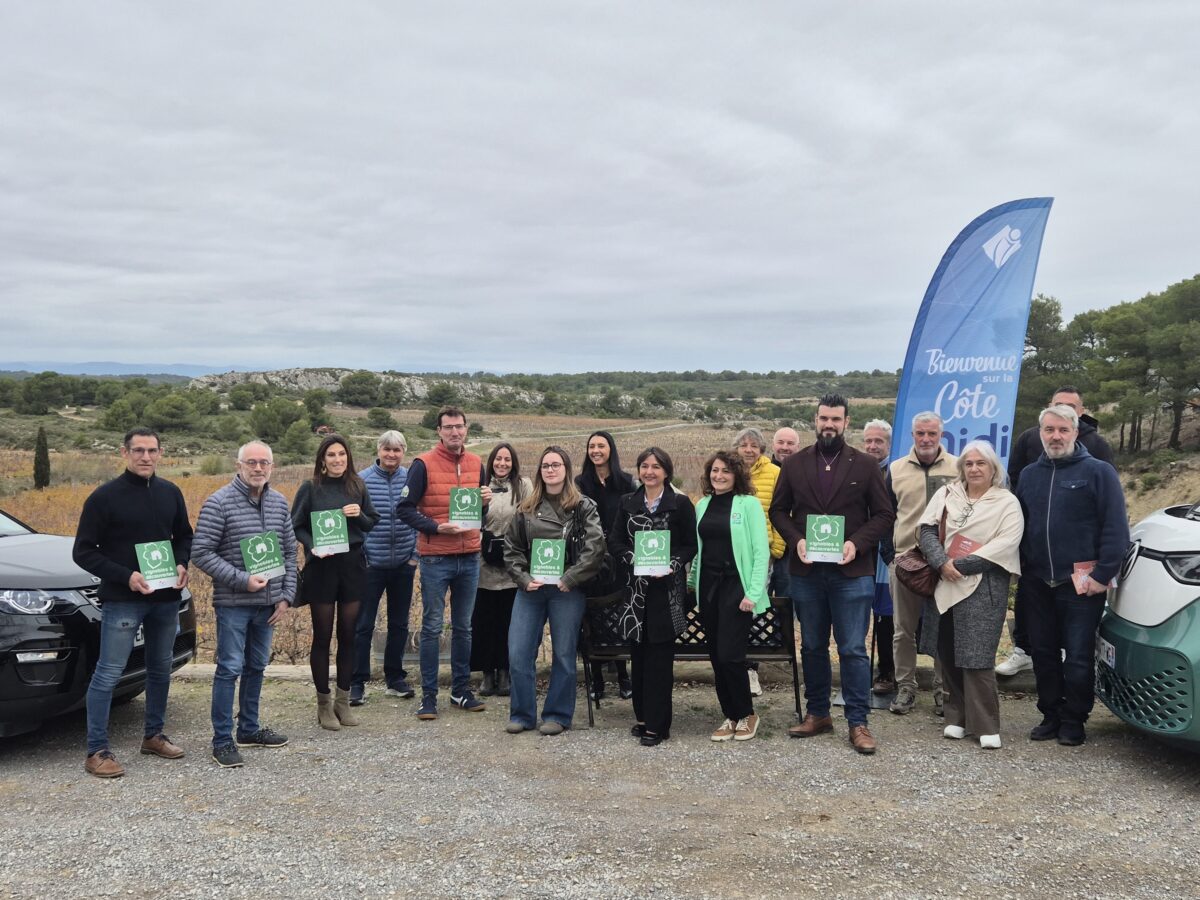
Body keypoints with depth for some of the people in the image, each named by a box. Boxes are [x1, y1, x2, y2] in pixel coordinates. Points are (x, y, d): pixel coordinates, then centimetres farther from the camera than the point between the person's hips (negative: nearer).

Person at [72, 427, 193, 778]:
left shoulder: (170, 493, 6)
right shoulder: (105, 497, -8)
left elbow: (184, 536, 17)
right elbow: (83, 552, -7)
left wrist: (181, 564, -3)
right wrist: (126, 576, -18)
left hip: (166, 598, 5)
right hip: (122, 601, -5)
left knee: (161, 669, 14)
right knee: (108, 675, -3)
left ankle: (154, 736, 29)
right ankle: (97, 751, 5)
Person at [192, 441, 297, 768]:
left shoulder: (279, 502, 6)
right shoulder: (219, 502, -11)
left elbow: (289, 552, 12)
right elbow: (200, 553, -13)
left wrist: (286, 596, 4)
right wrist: (242, 580, -19)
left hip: (268, 603, 6)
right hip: (233, 603, -6)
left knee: (256, 667, 15)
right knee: (230, 669, -4)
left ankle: (249, 729, 28)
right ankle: (222, 740, 5)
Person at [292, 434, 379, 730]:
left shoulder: (357, 487, 6)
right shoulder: (310, 488, -3)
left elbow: (373, 523, 12)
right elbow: (295, 526, -1)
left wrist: (359, 515, -9)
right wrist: (312, 547, -17)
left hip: (352, 565, 3)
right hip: (321, 567, -3)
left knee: (348, 636, 8)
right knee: (322, 636, 4)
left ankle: (343, 701, 20)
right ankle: (324, 704, 15)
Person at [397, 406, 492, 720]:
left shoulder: (476, 464, 8)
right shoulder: (424, 464, -7)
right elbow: (404, 508, -9)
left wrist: (486, 500, -5)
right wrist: (436, 527, -19)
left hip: (469, 558, 5)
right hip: (435, 559, -5)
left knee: (463, 628, 12)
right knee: (432, 628, 1)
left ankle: (461, 691, 23)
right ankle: (429, 696, 9)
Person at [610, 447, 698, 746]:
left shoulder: (681, 504, 0)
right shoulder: (628, 503, 10)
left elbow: (690, 545, 0)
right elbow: (615, 542, 8)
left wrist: (672, 565, -16)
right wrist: (633, 559, -10)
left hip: (667, 589, -3)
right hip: (635, 587, 3)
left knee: (660, 655, -3)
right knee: (638, 654, 6)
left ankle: (656, 724, 3)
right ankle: (643, 716, 18)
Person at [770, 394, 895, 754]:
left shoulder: (865, 465, 0)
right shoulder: (794, 464, 6)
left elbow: (884, 514, 0)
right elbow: (778, 511, 8)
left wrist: (857, 543, -14)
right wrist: (796, 540, -9)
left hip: (852, 572, -2)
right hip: (806, 572, 3)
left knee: (853, 650, 0)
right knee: (812, 646, 13)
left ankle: (858, 722, 8)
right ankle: (817, 713, 26)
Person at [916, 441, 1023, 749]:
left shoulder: (1007, 503, 1)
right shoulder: (946, 494, 12)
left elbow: (1004, 545, -10)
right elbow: (928, 529, 3)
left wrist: (960, 565, -13)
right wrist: (942, 563, -14)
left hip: (983, 589, -4)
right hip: (944, 586, 4)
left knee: (976, 657, -8)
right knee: (948, 654, 7)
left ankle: (986, 726, 2)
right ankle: (957, 716, 19)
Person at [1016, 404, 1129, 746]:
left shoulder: (1099, 472, -4)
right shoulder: (1029, 475, 12)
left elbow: (1116, 528, -9)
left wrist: (1103, 575, -14)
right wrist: (1020, 569, 9)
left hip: (1081, 583, -5)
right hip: (1037, 583, 5)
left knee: (1078, 656, 1)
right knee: (1043, 653, 10)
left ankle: (1073, 721, 14)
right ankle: (1050, 716, 22)